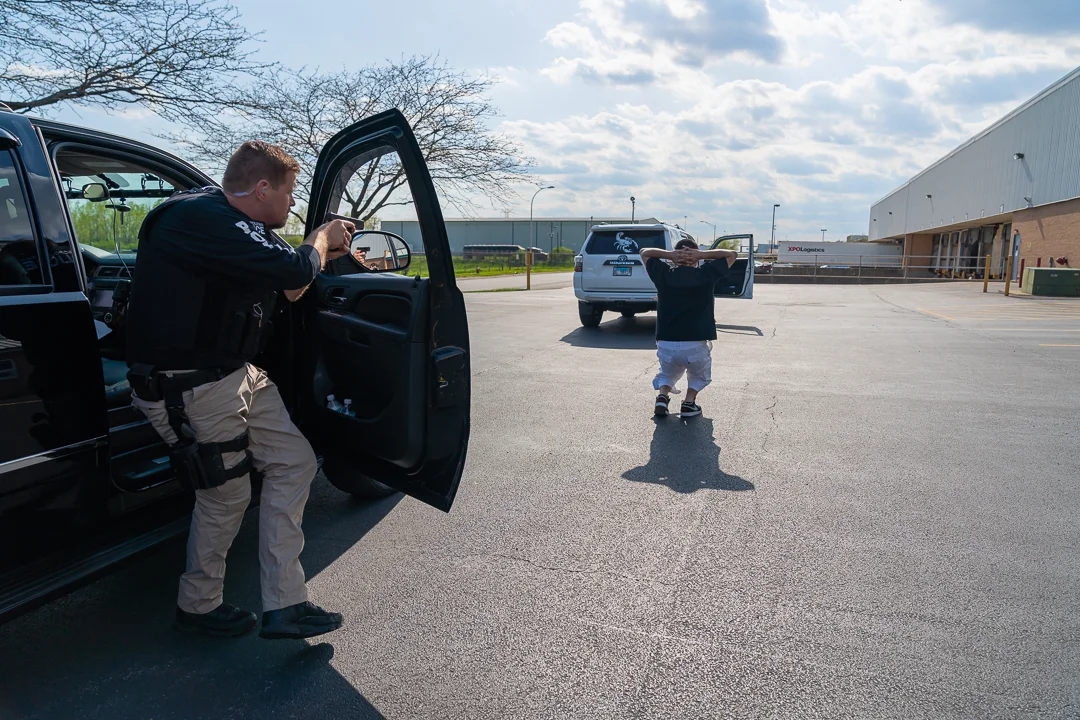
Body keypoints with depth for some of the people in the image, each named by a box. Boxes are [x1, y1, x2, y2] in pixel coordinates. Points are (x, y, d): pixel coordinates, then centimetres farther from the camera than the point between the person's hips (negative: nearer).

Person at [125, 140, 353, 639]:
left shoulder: (235, 224, 11)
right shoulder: (200, 219, -22)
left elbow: (289, 291, 23)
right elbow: (293, 269, -28)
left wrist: (325, 249, 14)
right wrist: (322, 238, -8)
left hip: (236, 374, 10)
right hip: (189, 387, -10)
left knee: (294, 463, 6)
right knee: (227, 495, 4)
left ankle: (283, 606, 13)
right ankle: (198, 607, 32)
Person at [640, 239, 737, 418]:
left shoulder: (664, 275, 4)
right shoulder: (705, 274, 1)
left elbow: (644, 252, 21)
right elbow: (732, 254, 16)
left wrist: (669, 254, 3)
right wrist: (702, 254, 2)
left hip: (666, 345, 1)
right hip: (696, 346, -1)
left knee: (667, 374, 31)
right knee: (699, 376, 30)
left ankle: (662, 396, 2)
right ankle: (689, 402, 5)